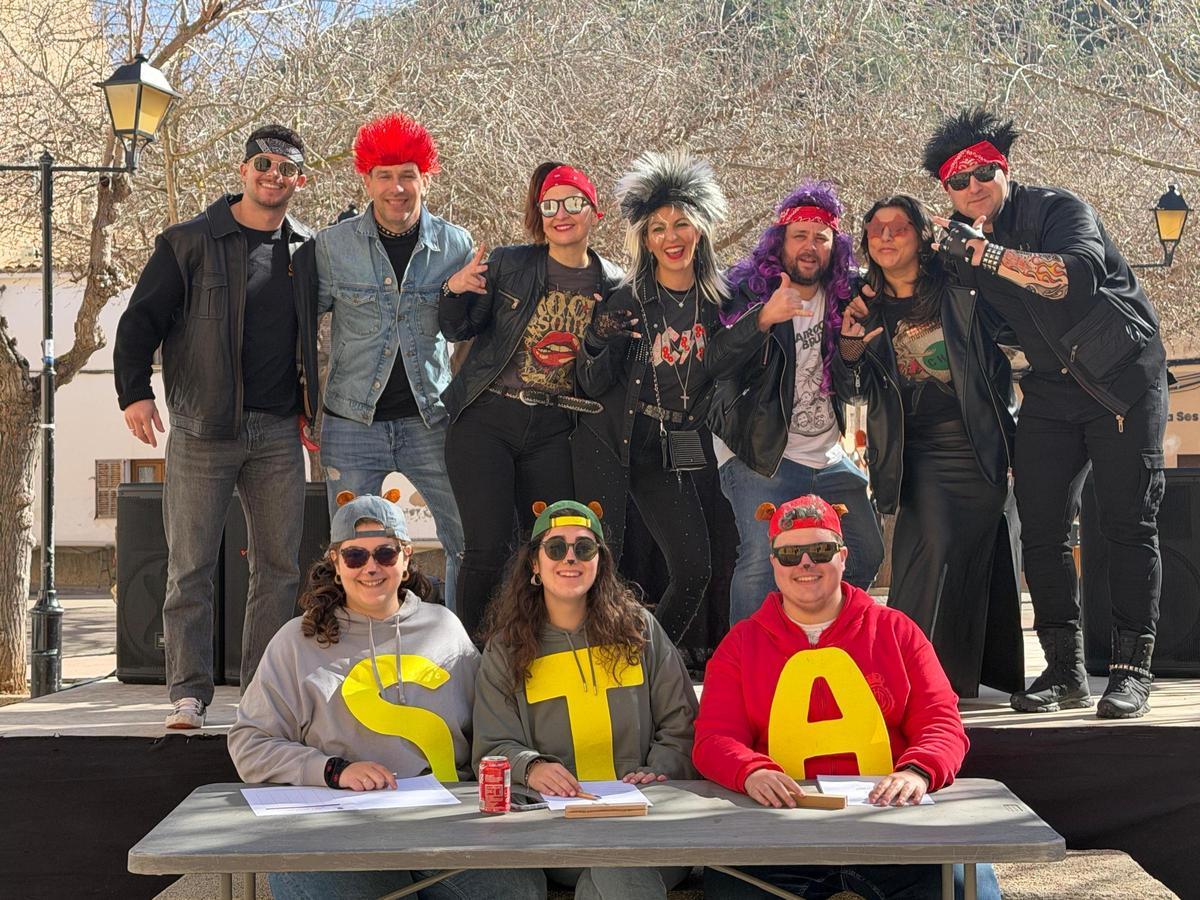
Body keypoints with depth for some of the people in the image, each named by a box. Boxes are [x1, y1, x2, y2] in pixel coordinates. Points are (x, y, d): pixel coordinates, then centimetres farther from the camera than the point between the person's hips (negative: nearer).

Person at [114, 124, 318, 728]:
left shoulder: (308, 252, 11)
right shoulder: (190, 243, 1)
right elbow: (141, 319, -2)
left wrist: (311, 406, 11)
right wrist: (133, 391, -14)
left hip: (279, 432, 3)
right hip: (202, 429, -3)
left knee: (280, 567, 3)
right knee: (191, 567, -3)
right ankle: (188, 696, 3)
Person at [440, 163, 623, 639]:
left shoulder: (611, 284, 5)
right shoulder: (508, 264, -2)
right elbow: (458, 330, 3)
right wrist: (454, 292, -17)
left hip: (552, 430, 3)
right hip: (486, 420, -2)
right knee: (488, 547, -9)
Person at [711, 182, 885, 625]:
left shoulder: (843, 297, 6)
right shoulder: (747, 291, -8)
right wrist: (764, 319, -37)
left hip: (829, 458, 6)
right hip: (761, 455, -6)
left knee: (866, 554, 10)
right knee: (763, 556, -20)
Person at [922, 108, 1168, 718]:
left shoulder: (1057, 210, -14)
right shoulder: (963, 240, 3)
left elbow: (1079, 275, -35)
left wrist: (988, 254, -38)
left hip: (1125, 376, -5)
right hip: (1051, 389, 6)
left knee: (1128, 525, -7)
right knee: (1040, 525, -1)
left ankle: (1131, 670, -2)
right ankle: (1064, 670, 5)